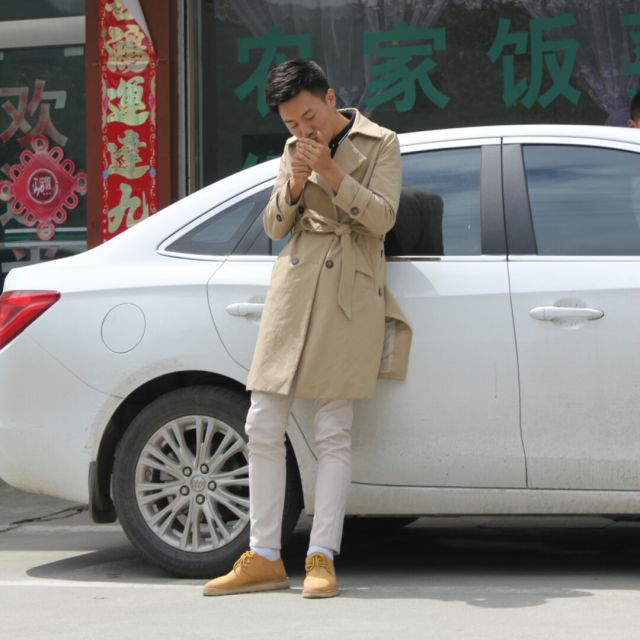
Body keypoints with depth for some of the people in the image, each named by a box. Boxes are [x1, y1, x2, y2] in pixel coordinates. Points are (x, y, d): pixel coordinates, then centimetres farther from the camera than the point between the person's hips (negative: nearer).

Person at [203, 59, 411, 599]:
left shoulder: (379, 143, 4)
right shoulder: (294, 149, 17)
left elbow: (382, 217, -6)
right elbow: (275, 227, 14)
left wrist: (332, 174, -15)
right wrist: (294, 186, -5)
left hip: (349, 293, -5)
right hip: (293, 286, 5)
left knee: (333, 432, -5)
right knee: (264, 427, 0)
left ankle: (322, 558, -2)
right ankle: (264, 558, 6)